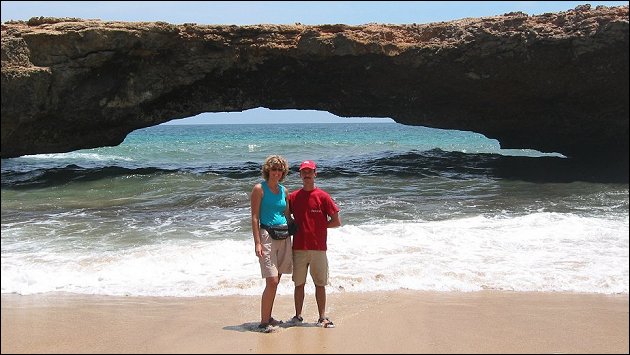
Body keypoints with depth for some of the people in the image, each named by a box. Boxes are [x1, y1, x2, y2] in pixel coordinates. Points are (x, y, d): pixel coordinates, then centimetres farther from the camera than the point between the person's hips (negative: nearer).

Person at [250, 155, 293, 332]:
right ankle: (264, 322, -3)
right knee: (272, 281, -11)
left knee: (275, 281, 10)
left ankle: (268, 317, 21)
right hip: (267, 236, -6)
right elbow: (254, 217, -8)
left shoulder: (284, 191, 13)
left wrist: (293, 235, 13)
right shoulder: (259, 189, -4)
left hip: (284, 237, 6)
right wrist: (257, 243, -15)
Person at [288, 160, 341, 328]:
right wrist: (295, 227, 1)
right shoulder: (293, 197, 5)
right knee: (299, 283, 8)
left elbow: (336, 221, 0)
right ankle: (298, 315, 18)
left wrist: (319, 226, -1)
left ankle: (322, 317, 11)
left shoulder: (323, 196, -2)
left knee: (320, 284, 4)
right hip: (299, 248, 2)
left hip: (318, 248, -2)